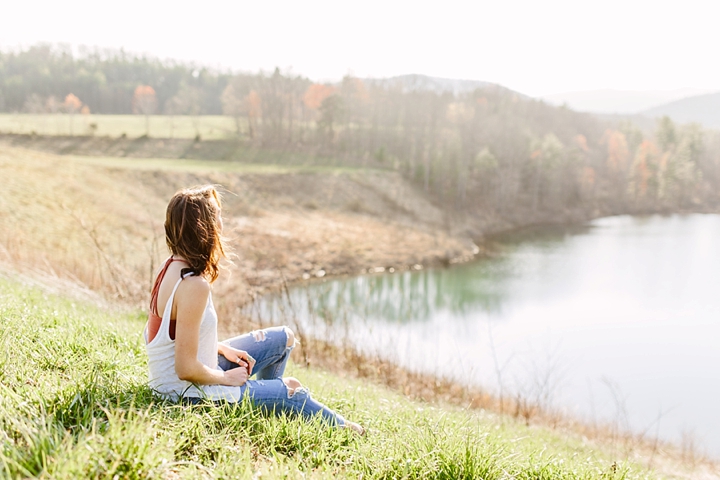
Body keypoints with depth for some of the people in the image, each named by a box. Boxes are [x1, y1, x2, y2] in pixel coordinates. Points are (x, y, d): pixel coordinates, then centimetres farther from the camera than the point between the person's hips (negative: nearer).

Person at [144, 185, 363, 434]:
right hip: (190, 392, -9)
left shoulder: (173, 265, -2)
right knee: (292, 390, 9)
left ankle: (266, 403, 42)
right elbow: (186, 369, -29)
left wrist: (223, 349, 4)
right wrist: (226, 378, -12)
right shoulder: (194, 285, -31)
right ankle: (341, 428, 36)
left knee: (285, 338, 18)